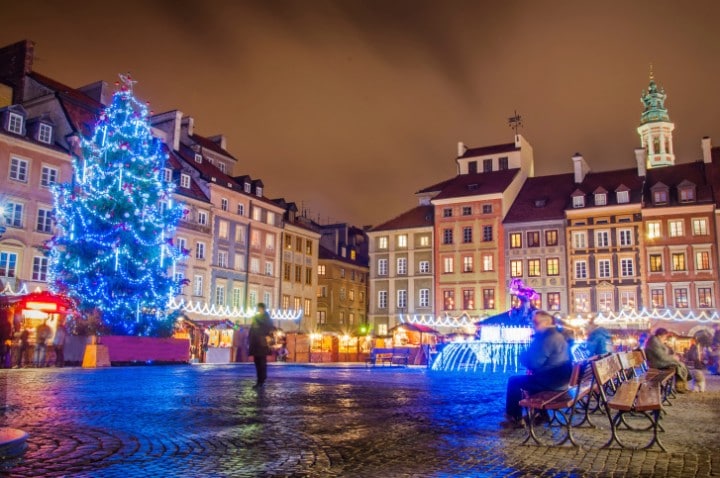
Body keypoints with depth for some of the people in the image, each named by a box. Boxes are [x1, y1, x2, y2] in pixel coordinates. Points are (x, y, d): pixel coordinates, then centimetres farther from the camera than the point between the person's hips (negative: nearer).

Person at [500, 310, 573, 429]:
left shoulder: (548, 338, -20)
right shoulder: (556, 335, 14)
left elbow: (534, 362, -22)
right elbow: (540, 360, 23)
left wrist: (523, 356, -2)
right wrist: (527, 356, 5)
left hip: (553, 380, -10)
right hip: (561, 378, 10)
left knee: (514, 381, 0)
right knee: (531, 378, 31)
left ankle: (515, 419, 9)